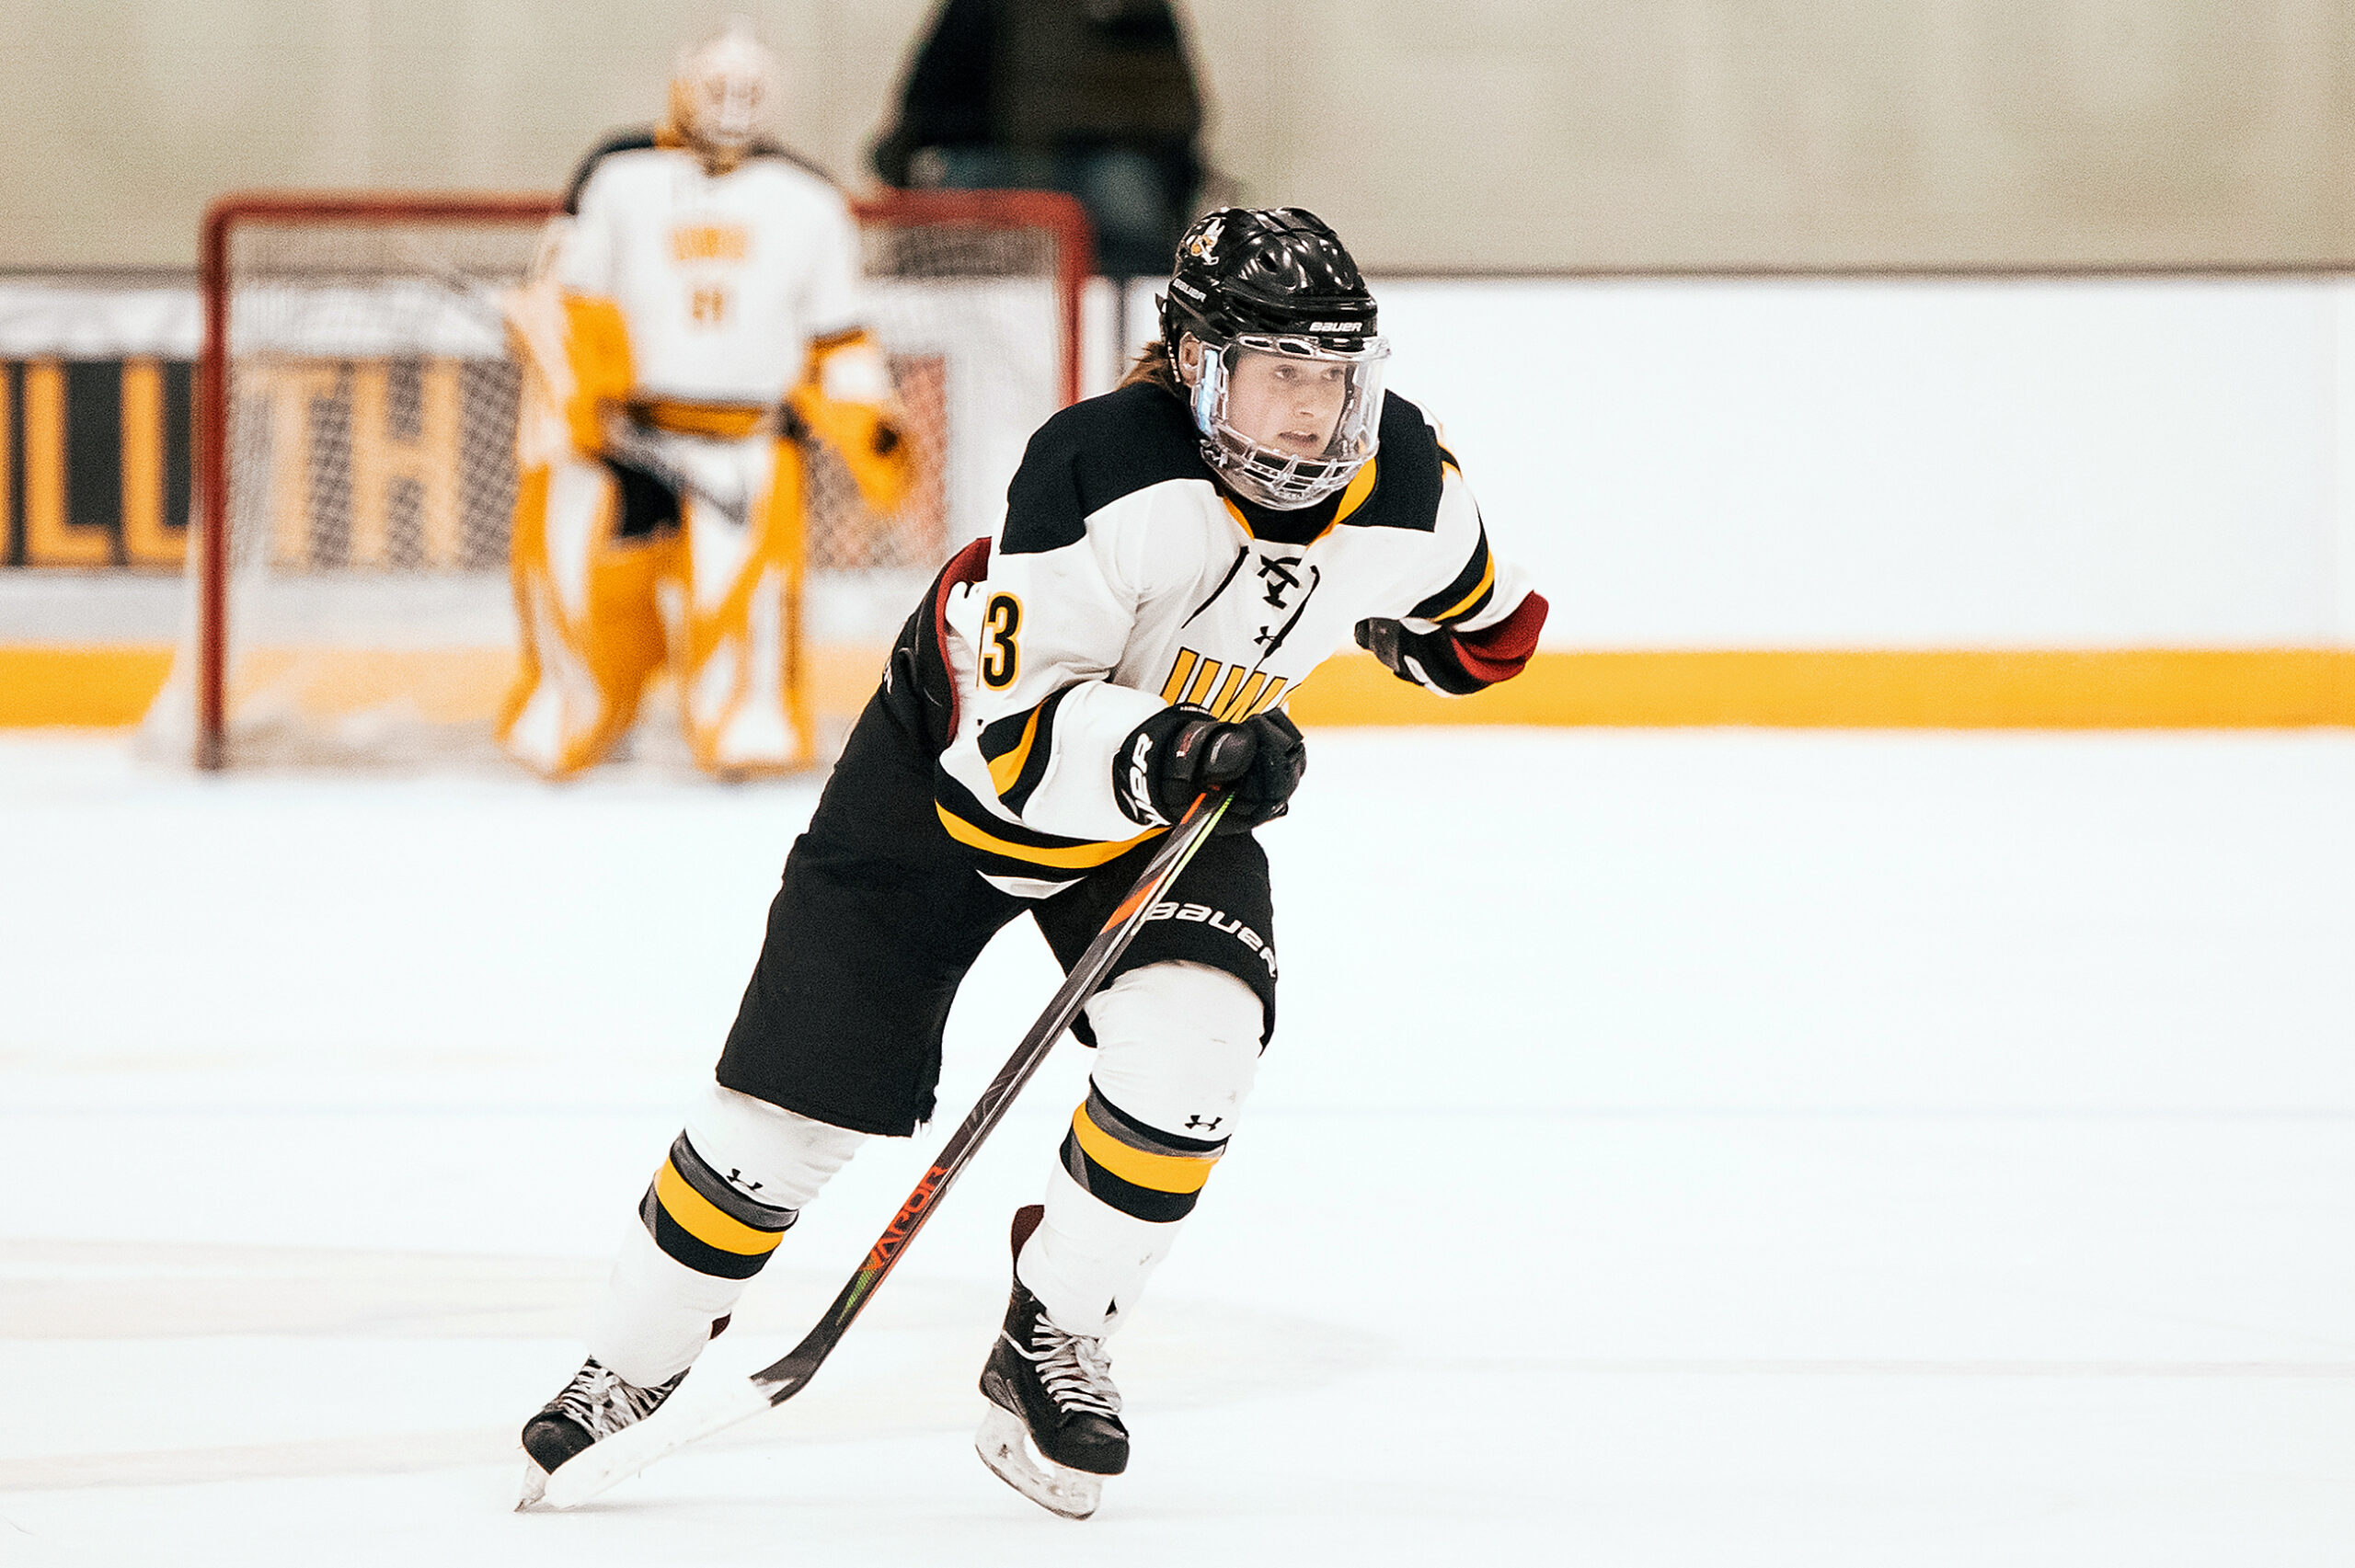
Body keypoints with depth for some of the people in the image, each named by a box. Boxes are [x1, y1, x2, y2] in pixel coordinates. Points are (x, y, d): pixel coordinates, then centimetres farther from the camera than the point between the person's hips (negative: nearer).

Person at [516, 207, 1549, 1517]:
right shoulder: (1102, 467, -36)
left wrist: (1412, 636, -5)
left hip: (1170, 790, 4)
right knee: (802, 1087, -1)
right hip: (952, 753, -4)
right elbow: (1017, 739, -37)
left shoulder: (1404, 480, -18)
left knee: (1193, 1042, -24)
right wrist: (1166, 756, -49)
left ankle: (1053, 1345, -3)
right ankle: (632, 1366, 20)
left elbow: (1488, 627, 8)